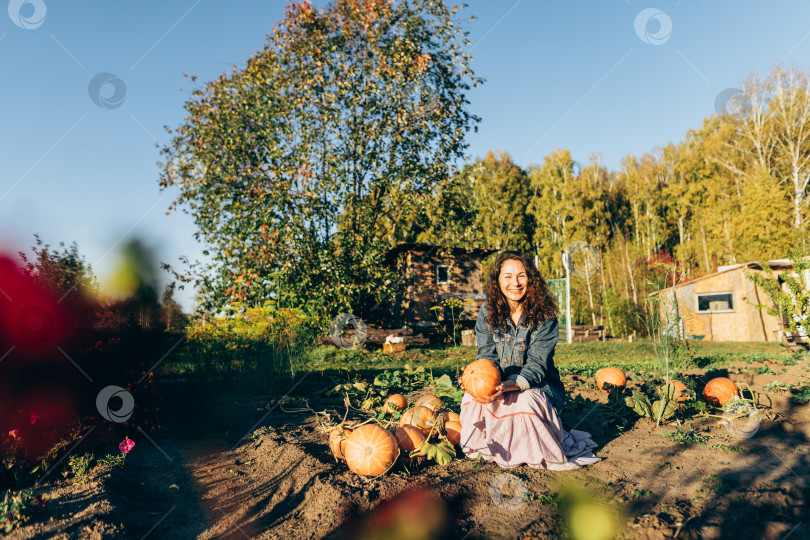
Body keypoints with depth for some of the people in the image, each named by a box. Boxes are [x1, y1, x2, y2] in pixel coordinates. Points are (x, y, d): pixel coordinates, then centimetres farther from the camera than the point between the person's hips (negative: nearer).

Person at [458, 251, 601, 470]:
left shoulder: (545, 316, -14)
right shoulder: (487, 312, -3)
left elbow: (536, 367, -20)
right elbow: (487, 357, -7)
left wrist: (506, 386, -39)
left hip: (538, 387, -2)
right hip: (500, 386, 3)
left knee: (525, 402, -36)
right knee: (473, 396, -28)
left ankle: (539, 452, -5)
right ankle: (496, 446, -3)